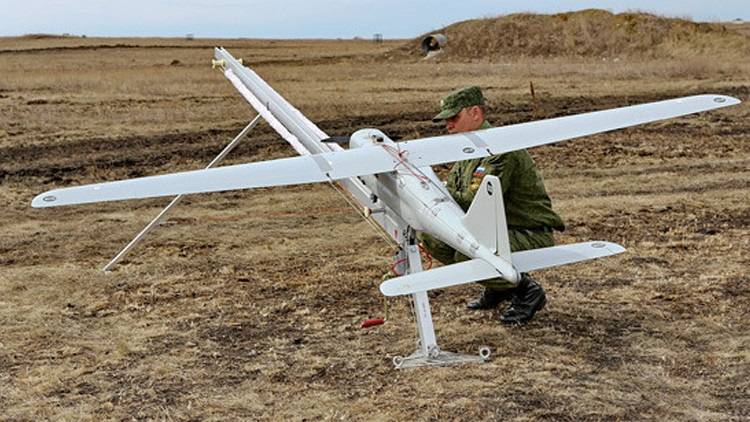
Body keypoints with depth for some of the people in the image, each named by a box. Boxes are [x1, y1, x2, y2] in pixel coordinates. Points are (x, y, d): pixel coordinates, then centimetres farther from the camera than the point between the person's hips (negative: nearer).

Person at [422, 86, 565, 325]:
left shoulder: (500, 150, -22)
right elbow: (451, 191, 11)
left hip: (531, 236, -10)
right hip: (498, 229, 10)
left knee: (468, 255, -33)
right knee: (431, 235, 3)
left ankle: (527, 291, -6)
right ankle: (497, 287, 14)